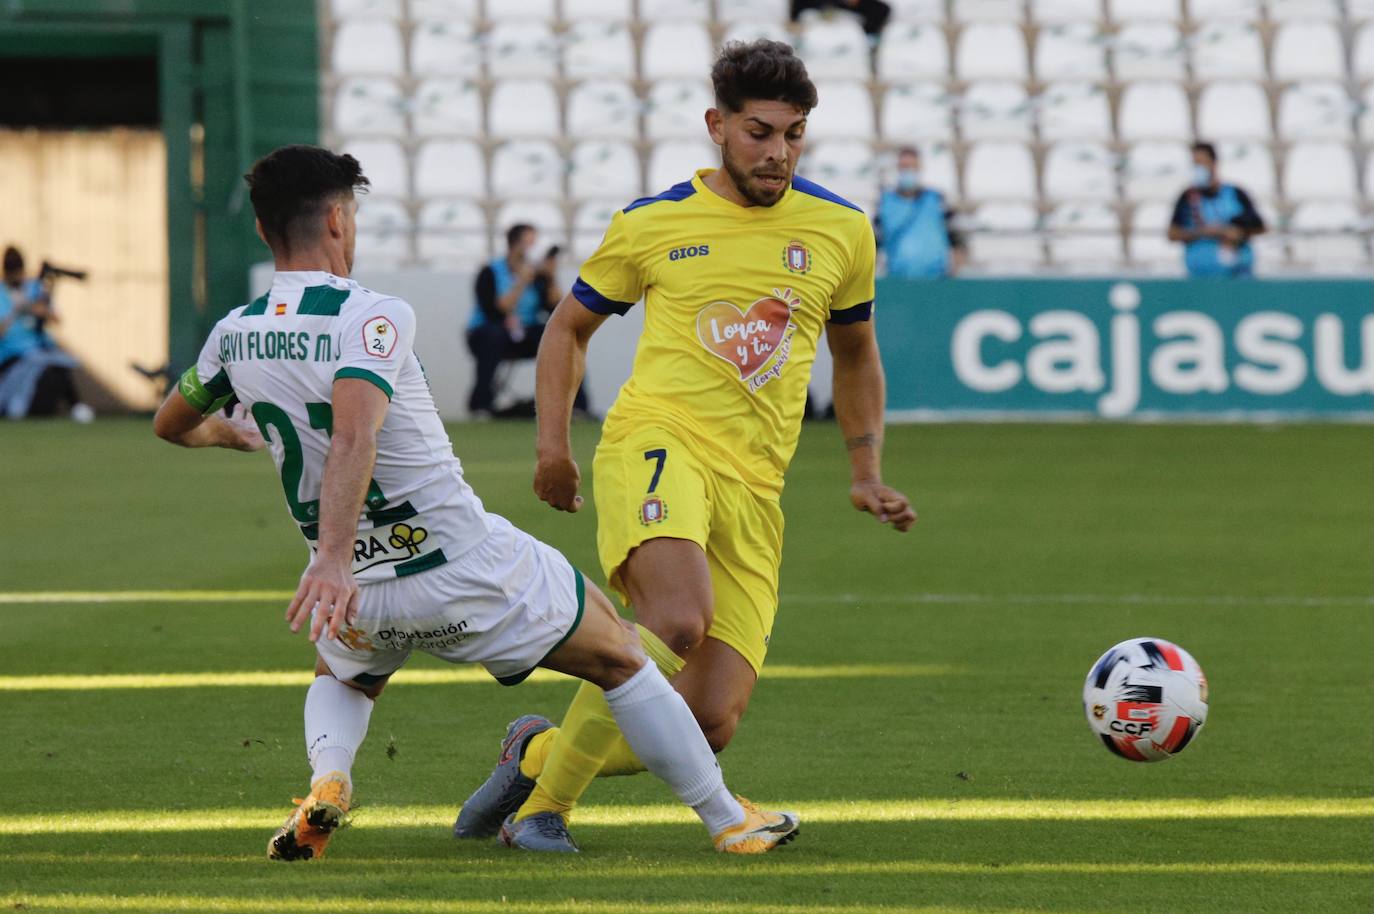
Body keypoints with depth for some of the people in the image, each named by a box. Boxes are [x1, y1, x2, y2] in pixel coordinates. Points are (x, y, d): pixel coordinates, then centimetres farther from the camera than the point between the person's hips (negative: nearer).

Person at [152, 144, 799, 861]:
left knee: (343, 680, 38)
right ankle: (728, 821, 21)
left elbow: (172, 424, 21)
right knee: (619, 660, 17)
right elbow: (353, 438, -35)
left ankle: (327, 780, 5)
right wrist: (332, 559, -44)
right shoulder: (373, 317, -18)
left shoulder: (234, 335, 1)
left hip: (360, 595, 5)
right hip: (471, 573, -5)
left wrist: (225, 432, 45)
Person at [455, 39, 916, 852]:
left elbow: (856, 357, 28)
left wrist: (868, 474, 19)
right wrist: (554, 445, 7)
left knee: (712, 723, -8)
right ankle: (548, 796, -14)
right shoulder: (653, 223, 5)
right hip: (658, 445, -4)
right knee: (679, 623, -34)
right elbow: (570, 327, 19)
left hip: (754, 487, 4)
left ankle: (541, 753, 19)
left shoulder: (841, 231, 12)